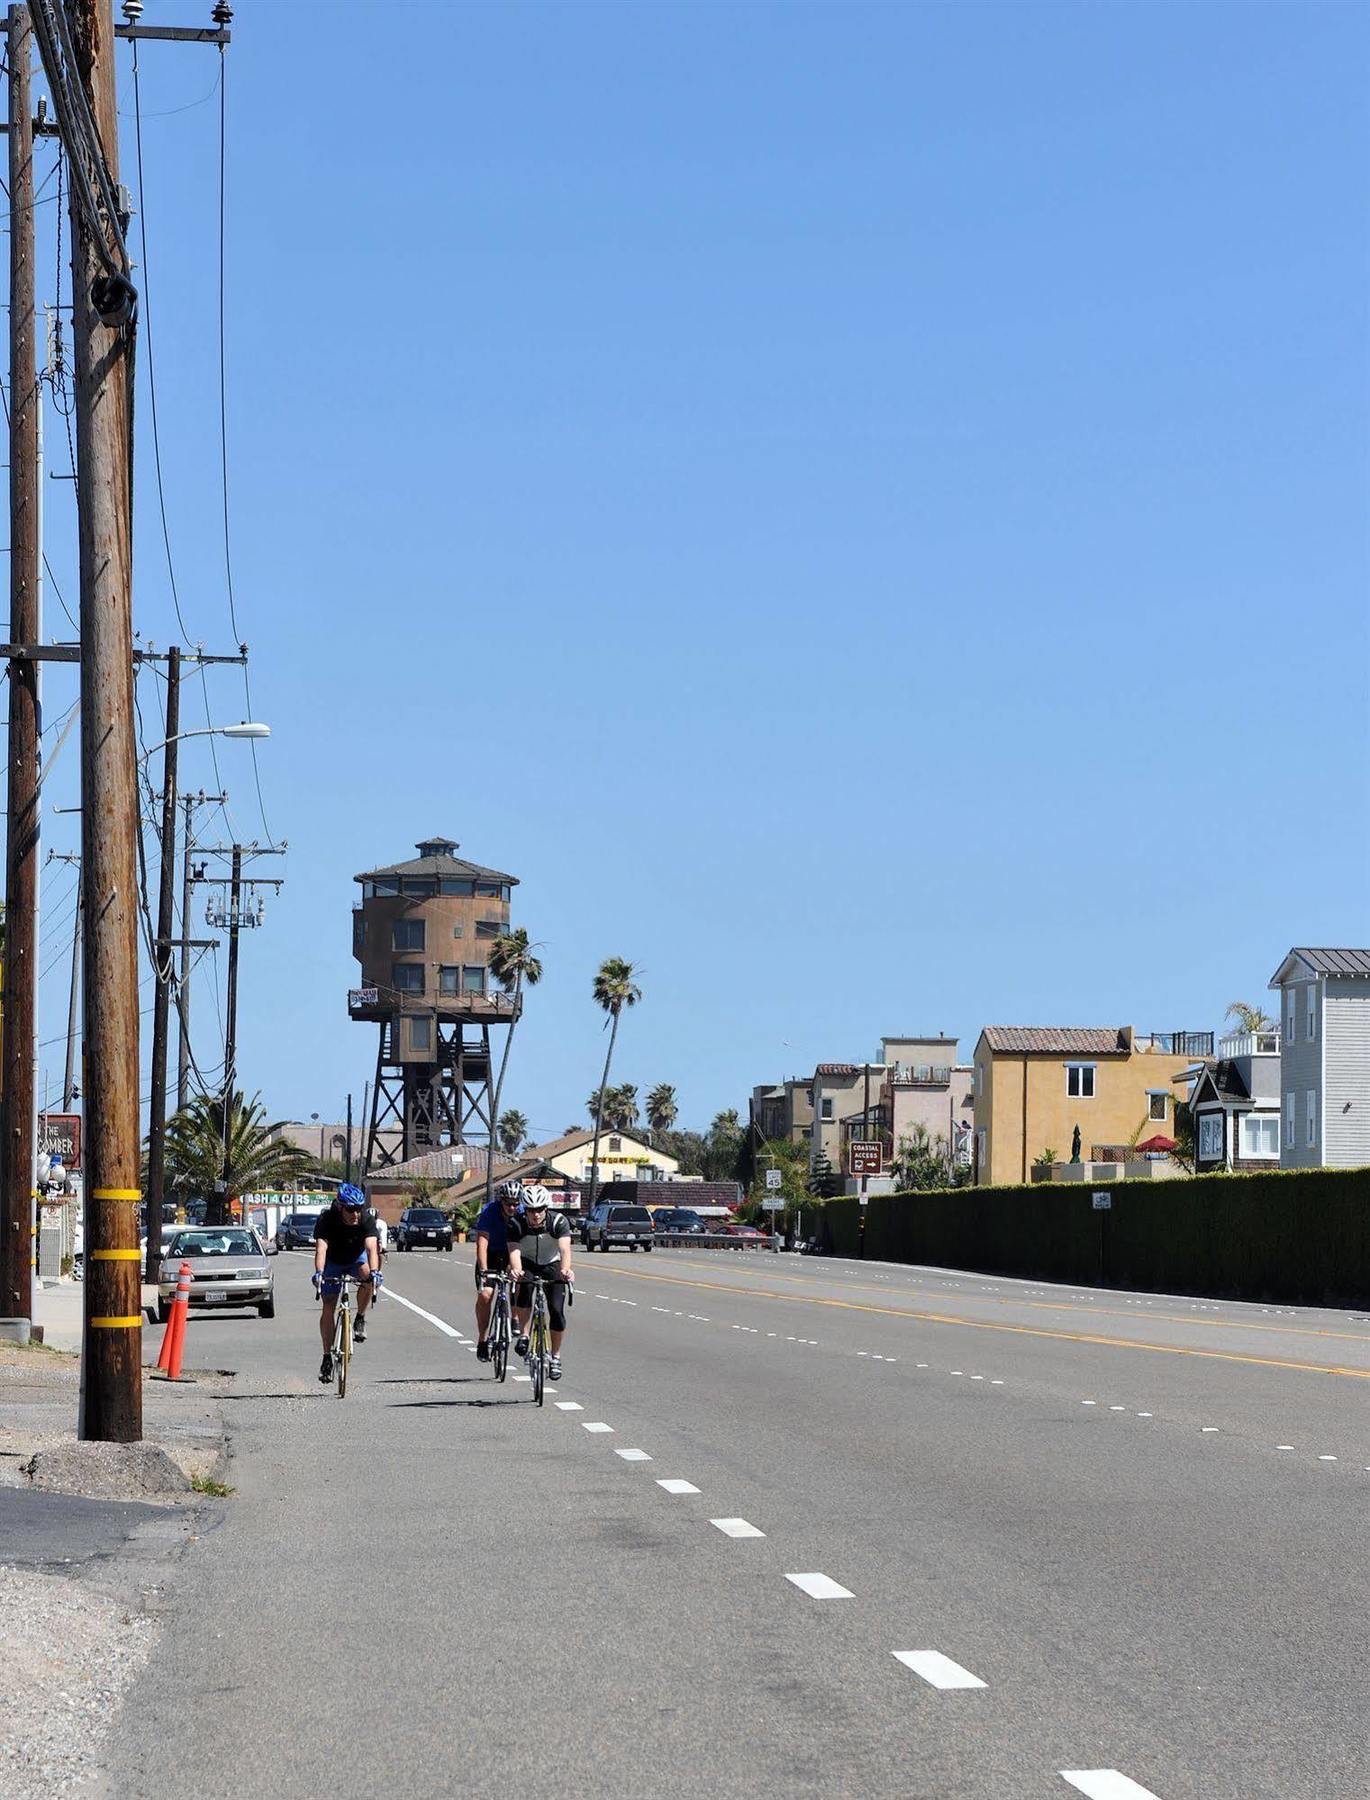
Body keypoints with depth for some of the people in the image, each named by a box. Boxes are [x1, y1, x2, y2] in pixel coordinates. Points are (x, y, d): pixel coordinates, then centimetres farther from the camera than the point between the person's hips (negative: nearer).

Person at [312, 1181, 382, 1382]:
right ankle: (327, 1356, 2)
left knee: (367, 1274, -34)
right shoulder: (327, 1220, -29)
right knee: (328, 1308, -9)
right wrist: (319, 1273, -58)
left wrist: (374, 1272, -57)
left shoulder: (367, 1219, -27)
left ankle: (360, 1318, -12)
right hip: (333, 1262, 0)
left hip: (357, 1259, 0)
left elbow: (371, 1247, -40)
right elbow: (321, 1248, -40)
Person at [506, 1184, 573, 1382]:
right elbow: (514, 1252, -34)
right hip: (527, 1265, 0)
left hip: (552, 1266, 0)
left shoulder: (559, 1221, -26)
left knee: (557, 1311, -14)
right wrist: (516, 1271, -56)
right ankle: (523, 1334, -15)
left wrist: (565, 1270, -57)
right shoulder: (516, 1224, -24)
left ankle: (555, 1357, 6)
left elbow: (565, 1249, -38)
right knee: (524, 1287, -34)